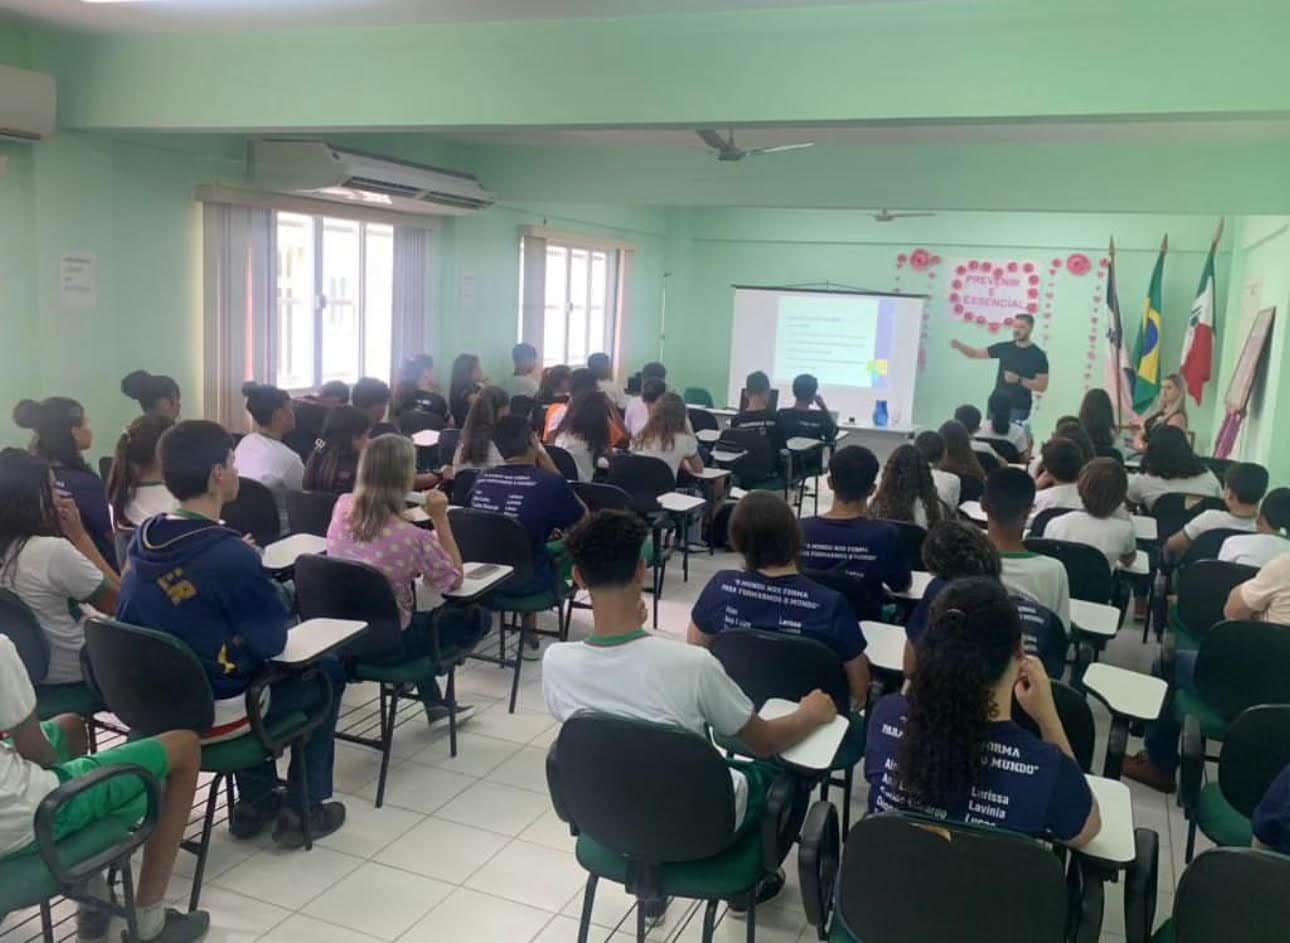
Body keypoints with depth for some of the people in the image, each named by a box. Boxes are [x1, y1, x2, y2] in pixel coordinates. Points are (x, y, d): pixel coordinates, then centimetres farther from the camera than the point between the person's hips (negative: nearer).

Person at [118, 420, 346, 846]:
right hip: (211, 712, -7)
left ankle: (255, 800, 35)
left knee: (251, 669, 34)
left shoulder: (142, 540, -1)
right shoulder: (231, 555, -25)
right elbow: (273, 641, -15)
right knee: (327, 672, 14)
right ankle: (303, 810, 19)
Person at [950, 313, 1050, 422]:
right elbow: (976, 353, 6)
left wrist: (1019, 380, -21)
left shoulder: (1038, 355, -6)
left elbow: (1042, 386, -8)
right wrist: (959, 345, -13)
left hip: (1019, 409, -4)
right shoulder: (1004, 348, 5)